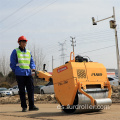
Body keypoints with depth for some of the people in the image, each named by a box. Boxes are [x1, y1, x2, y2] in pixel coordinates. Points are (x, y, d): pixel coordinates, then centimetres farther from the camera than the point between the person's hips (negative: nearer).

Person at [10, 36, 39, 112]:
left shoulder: (29, 52, 15)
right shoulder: (15, 52, 3)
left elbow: (32, 61, 17)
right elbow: (12, 64, 4)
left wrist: (33, 68, -2)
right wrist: (16, 72, 0)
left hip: (28, 73, 4)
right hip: (20, 74, -4)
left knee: (31, 90, 0)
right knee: (22, 91, 1)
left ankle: (32, 106, 6)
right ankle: (24, 107, 7)